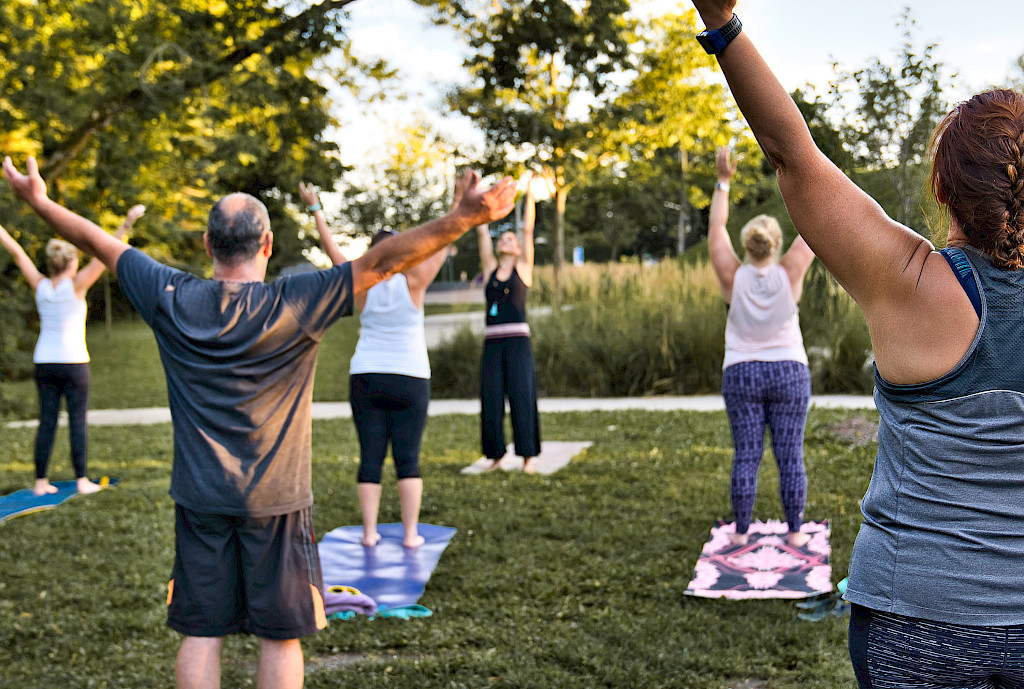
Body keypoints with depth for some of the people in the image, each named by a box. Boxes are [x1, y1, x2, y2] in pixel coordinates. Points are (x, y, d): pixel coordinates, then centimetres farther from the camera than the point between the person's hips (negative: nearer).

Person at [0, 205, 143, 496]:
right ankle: (82, 480, 0)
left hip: (44, 363, 4)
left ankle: (41, 482, 8)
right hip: (73, 363, -4)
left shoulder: (41, 286, 0)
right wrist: (127, 223, -15)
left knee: (46, 422, 7)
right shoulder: (75, 285, -10)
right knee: (78, 421, 0)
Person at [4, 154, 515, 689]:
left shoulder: (171, 301, -5)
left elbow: (101, 245, 8)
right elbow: (383, 260, -17)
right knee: (279, 636, 7)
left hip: (200, 499, 3)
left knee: (201, 635, 9)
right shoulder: (295, 305, -13)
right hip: (276, 502, -3)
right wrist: (464, 218, -19)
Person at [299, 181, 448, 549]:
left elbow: (332, 249, 7)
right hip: (410, 381, -2)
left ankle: (369, 532, 3)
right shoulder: (412, 283, -7)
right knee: (408, 459, -1)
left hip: (365, 378, 2)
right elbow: (441, 242, -4)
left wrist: (315, 209, 16)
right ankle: (410, 533, -2)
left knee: (370, 457, 4)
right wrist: (458, 203, 0)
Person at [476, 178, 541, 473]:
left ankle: (528, 457, -1)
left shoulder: (523, 268, 8)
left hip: (518, 341, -3)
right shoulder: (490, 269, 14)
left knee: (522, 398, -6)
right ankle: (495, 456, 11)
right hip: (492, 342, 3)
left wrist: (529, 194, 5)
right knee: (490, 401, 0)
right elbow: (482, 231, 14)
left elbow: (529, 229, 5)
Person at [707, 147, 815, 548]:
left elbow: (715, 229, -2)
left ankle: (741, 532, 6)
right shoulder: (789, 275, -11)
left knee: (745, 456, 2)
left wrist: (723, 181, 2)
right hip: (789, 374, 0)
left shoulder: (733, 278, -10)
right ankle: (795, 531, 8)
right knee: (790, 456, 3)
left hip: (741, 375, 0)